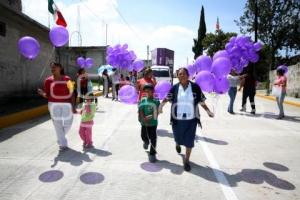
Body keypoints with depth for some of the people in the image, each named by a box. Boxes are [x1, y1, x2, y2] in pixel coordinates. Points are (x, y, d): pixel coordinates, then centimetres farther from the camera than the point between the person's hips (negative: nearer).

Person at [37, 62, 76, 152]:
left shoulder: (67, 79, -1)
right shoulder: (48, 80, -1)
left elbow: (71, 94, 0)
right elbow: (47, 95, 2)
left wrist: (73, 107, -3)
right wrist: (42, 94, -21)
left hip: (67, 105, 1)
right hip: (54, 105, -1)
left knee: (68, 124, 8)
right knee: (58, 125, 1)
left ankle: (61, 138, 40)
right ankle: (62, 144, 13)